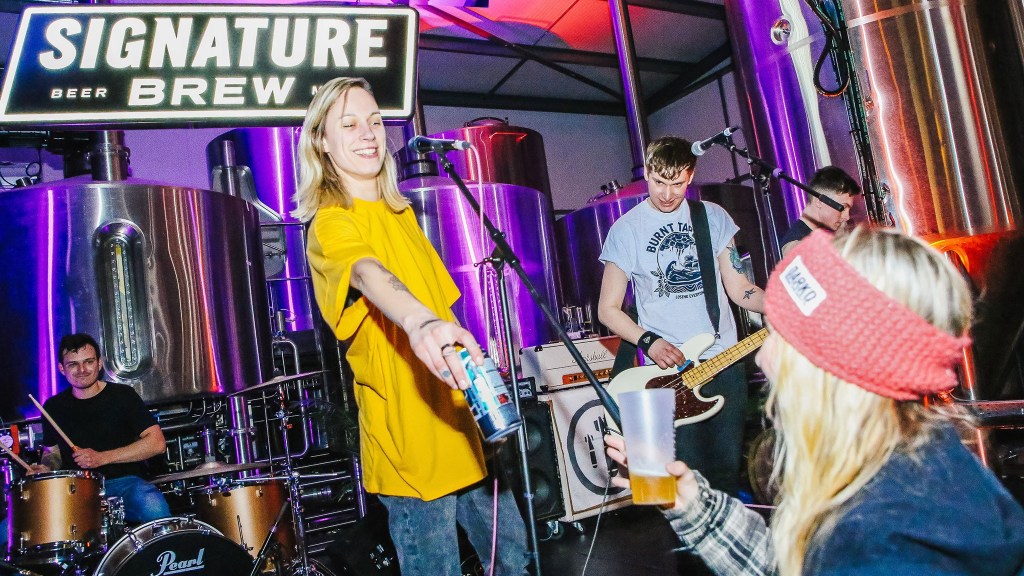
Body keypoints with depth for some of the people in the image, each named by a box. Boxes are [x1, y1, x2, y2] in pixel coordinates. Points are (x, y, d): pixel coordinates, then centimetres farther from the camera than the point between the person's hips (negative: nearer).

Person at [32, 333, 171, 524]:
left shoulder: (122, 395, -1)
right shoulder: (54, 407, 10)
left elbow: (157, 442, -8)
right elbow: (52, 450, 26)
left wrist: (102, 458, -14)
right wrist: (46, 468, 1)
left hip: (123, 482, -3)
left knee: (154, 508, -35)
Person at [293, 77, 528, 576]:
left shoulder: (400, 214, 14)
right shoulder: (330, 225, -12)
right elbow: (368, 273, -35)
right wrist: (419, 322, -55)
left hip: (460, 426, 8)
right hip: (411, 440, -7)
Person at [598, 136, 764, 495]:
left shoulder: (713, 217, 7)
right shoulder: (626, 230, -1)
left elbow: (738, 287, 8)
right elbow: (608, 308, 0)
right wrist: (648, 341, -15)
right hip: (670, 368, -3)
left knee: (728, 468, 8)